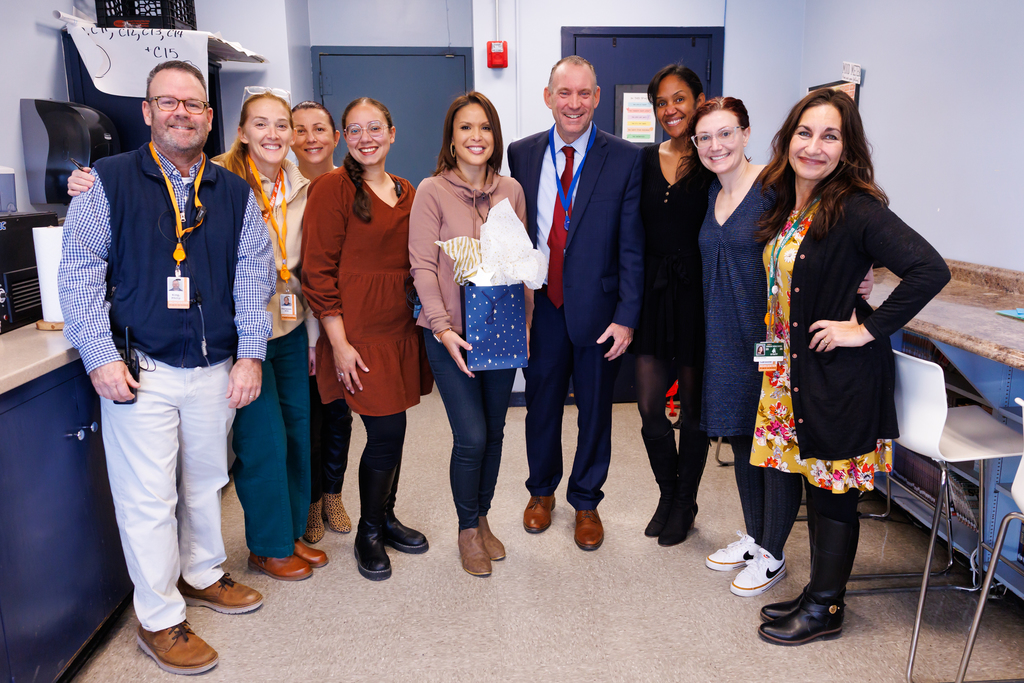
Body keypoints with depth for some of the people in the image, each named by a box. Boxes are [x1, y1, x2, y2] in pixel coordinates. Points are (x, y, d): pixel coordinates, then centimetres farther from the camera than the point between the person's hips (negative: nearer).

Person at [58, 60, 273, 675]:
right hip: (140, 371, -3)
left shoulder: (233, 193, 7)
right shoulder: (110, 181, -2)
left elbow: (254, 271, 4)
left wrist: (250, 354, -4)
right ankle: (160, 621, 18)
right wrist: (101, 357, -11)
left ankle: (203, 575, 40)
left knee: (207, 481, 18)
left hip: (216, 370, 4)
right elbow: (80, 270, -3)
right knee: (149, 498, 2)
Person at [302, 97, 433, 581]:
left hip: (401, 327, 6)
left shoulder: (406, 193, 13)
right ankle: (368, 534, 17)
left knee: (391, 431, 11)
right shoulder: (333, 188, -7)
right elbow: (319, 272, -11)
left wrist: (424, 318, 10)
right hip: (358, 331, -6)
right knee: (387, 431, -5)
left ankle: (385, 517, 32)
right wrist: (340, 344, -15)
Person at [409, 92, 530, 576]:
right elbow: (422, 266, -9)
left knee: (494, 432, 12)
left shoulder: (511, 191, 6)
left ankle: (483, 519, 34)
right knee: (471, 437, -3)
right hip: (452, 333, -4)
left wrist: (524, 320, 2)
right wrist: (443, 328, -16)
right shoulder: (432, 191, -6)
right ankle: (467, 530, 21)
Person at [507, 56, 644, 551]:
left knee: (595, 411, 12)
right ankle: (541, 490, 40)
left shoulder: (625, 159, -5)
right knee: (541, 405, 16)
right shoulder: (522, 154, 3)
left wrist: (626, 317, -11)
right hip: (539, 306, 2)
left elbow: (632, 246, -6)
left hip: (598, 310, -1)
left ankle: (586, 501, 34)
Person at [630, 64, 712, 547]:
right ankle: (667, 492, 29)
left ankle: (685, 503, 29)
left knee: (692, 406, 9)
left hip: (697, 291, -3)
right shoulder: (644, 160, 7)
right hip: (652, 290, 3)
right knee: (649, 404, 5)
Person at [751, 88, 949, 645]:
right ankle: (818, 591, 33)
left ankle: (825, 609, 23)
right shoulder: (785, 205, 7)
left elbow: (930, 269, -25)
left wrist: (868, 330, -21)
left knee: (833, 492, 6)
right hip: (794, 368, 8)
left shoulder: (856, 209, -17)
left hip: (840, 375, -7)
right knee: (814, 484, 17)